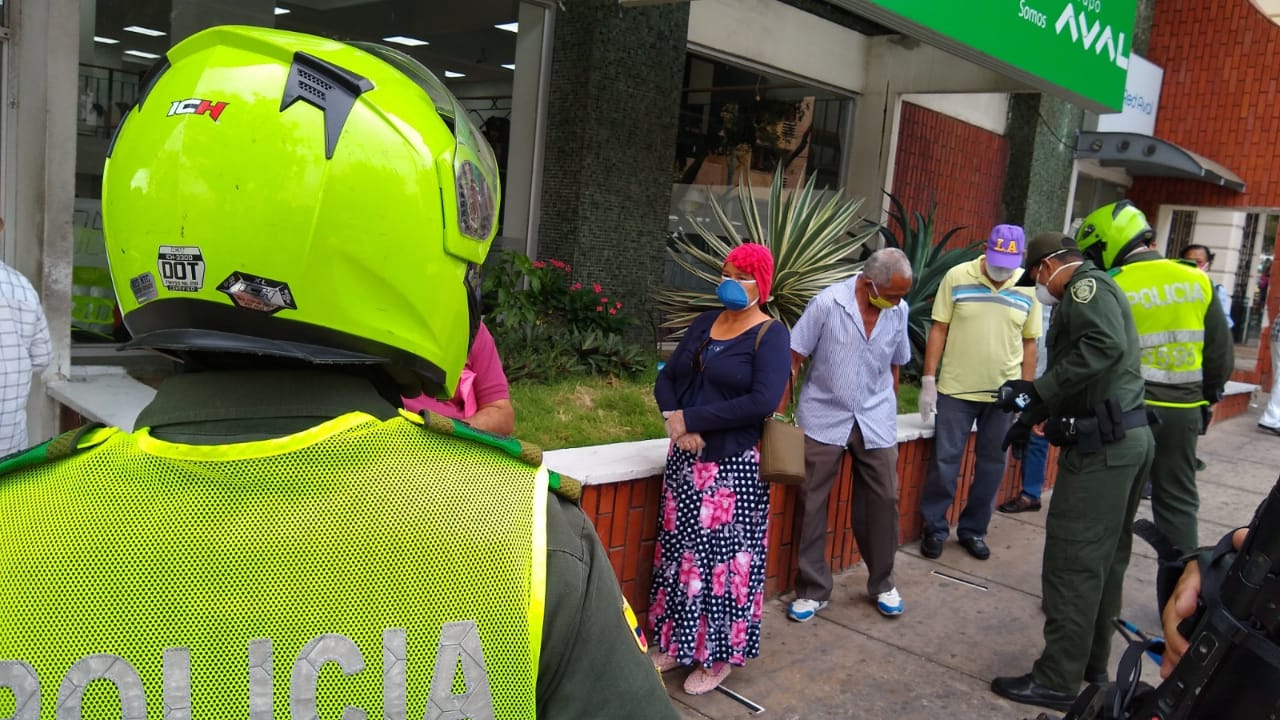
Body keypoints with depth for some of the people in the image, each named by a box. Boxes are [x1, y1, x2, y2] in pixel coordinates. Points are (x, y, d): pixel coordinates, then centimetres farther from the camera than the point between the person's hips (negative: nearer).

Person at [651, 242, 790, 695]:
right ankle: (677, 643, 27)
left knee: (724, 558, 2)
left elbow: (763, 401, -21)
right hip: (684, 459, 6)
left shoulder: (771, 334, -8)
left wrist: (690, 418, -18)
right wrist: (673, 418, -11)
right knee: (681, 552, 12)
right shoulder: (704, 323, 10)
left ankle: (719, 656, 18)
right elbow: (666, 378, 11)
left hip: (734, 465, -6)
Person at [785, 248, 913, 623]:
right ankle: (812, 589, 16)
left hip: (875, 421, 3)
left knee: (883, 500, 8)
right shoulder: (827, 303, -14)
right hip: (823, 418, -3)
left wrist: (888, 408, 13)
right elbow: (794, 359, -10)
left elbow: (895, 365, 11)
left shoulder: (899, 311, -2)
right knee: (811, 503, 2)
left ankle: (882, 583, 27)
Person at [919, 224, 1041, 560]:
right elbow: (939, 330, -3)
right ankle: (935, 529, 18)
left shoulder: (1028, 289, -1)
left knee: (992, 464, 10)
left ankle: (973, 529, 25)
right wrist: (928, 380, -5)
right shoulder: (957, 277, -7)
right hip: (956, 389, -2)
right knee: (944, 460, 4)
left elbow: (1029, 343, 6)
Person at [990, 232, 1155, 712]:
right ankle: (1092, 664, 27)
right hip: (1128, 439, 11)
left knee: (1073, 561, -6)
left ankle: (1058, 681, 1)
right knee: (1106, 558, 16)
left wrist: (1037, 391, -26)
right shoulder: (1092, 293, 23)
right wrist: (1029, 417, 26)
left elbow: (1106, 346, -28)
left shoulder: (1086, 285, -8)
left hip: (1102, 446, -11)